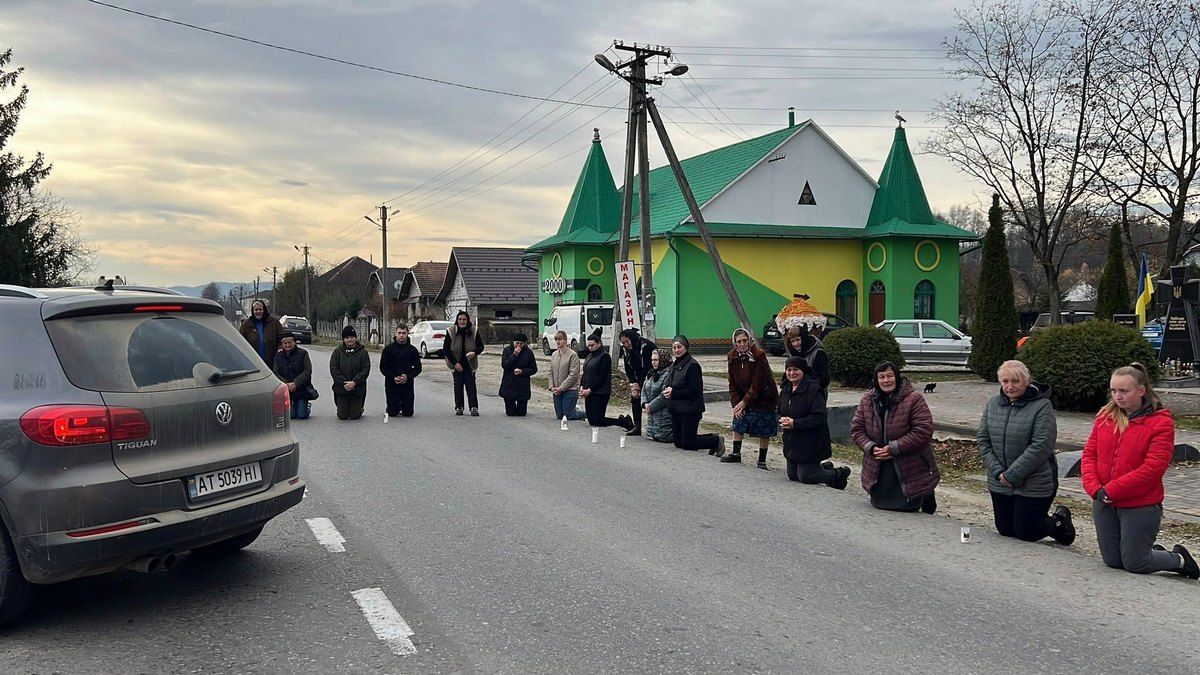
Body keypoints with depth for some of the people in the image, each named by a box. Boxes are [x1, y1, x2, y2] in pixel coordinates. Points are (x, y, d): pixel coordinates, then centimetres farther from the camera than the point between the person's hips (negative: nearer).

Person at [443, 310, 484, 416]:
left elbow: (481, 346, 2)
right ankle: (459, 407, 12)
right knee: (458, 385, 3)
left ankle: (474, 407, -4)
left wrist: (474, 352, -21)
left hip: (470, 363, 0)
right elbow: (445, 349, -5)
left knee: (471, 385, -5)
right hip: (456, 364, 0)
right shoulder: (451, 332, -8)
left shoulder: (474, 331, -6)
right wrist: (455, 363, -11)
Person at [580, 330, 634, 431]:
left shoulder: (604, 356, -10)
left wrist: (590, 390, -16)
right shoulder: (589, 356, 16)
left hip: (600, 393, -9)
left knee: (598, 422, -10)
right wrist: (582, 386, 3)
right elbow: (585, 373, 20)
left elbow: (602, 377, -15)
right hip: (589, 393, 9)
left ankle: (625, 422, 6)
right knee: (591, 421, 7)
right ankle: (622, 420, 19)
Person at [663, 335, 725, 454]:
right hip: (675, 410, 9)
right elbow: (670, 385, 20)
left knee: (687, 443, -3)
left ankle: (716, 441, 17)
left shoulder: (692, 365, -15)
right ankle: (711, 438, 28)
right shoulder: (674, 366, 12)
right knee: (678, 443, 13)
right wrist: (667, 391, -3)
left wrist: (673, 393, -20)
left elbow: (694, 391, -20)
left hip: (690, 411, -9)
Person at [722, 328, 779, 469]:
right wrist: (736, 403, -8)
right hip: (743, 398, 5)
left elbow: (758, 383, -21)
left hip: (764, 398, -5)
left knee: (764, 430, 0)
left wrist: (745, 402, -17)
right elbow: (733, 383, 1)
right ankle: (736, 453, 22)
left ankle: (762, 459, 9)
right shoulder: (733, 357, -5)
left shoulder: (759, 355, -22)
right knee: (738, 423, 9)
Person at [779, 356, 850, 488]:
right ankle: (825, 467, 36)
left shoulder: (813, 390, -18)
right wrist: (783, 420, -7)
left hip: (810, 443, -8)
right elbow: (781, 412, 18)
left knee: (805, 477, -3)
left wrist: (795, 423, -24)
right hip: (791, 443, 8)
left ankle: (840, 473, 20)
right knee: (793, 476, 15)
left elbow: (820, 418, -24)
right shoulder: (785, 390, 7)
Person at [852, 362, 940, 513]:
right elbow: (856, 429, 2)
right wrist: (871, 447, -17)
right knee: (879, 503, 13)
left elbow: (923, 432, -20)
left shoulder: (914, 399, -15)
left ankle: (926, 496, 34)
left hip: (910, 469, -4)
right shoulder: (867, 400, -1)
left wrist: (894, 448, -23)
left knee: (906, 506, -1)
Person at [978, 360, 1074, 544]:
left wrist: (1012, 475, -20)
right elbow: (984, 441, 3)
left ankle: (1059, 521, 32)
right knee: (1005, 530, 16)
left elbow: (1040, 447, -20)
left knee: (1026, 534, 3)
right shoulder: (992, 404, 3)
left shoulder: (1042, 406, -14)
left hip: (1033, 486, -6)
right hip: (1000, 484, 6)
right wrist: (998, 471, -10)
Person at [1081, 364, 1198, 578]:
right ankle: (1150, 551, 40)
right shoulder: (1105, 416, 4)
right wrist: (1094, 488, -13)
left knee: (1135, 564, 4)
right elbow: (1089, 454, 3)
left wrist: (1111, 490, -20)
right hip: (1104, 505, 5)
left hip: (1140, 507, -5)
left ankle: (1179, 558, 31)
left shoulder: (1161, 422, -12)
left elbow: (1152, 468, -19)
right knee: (1112, 561, 12)